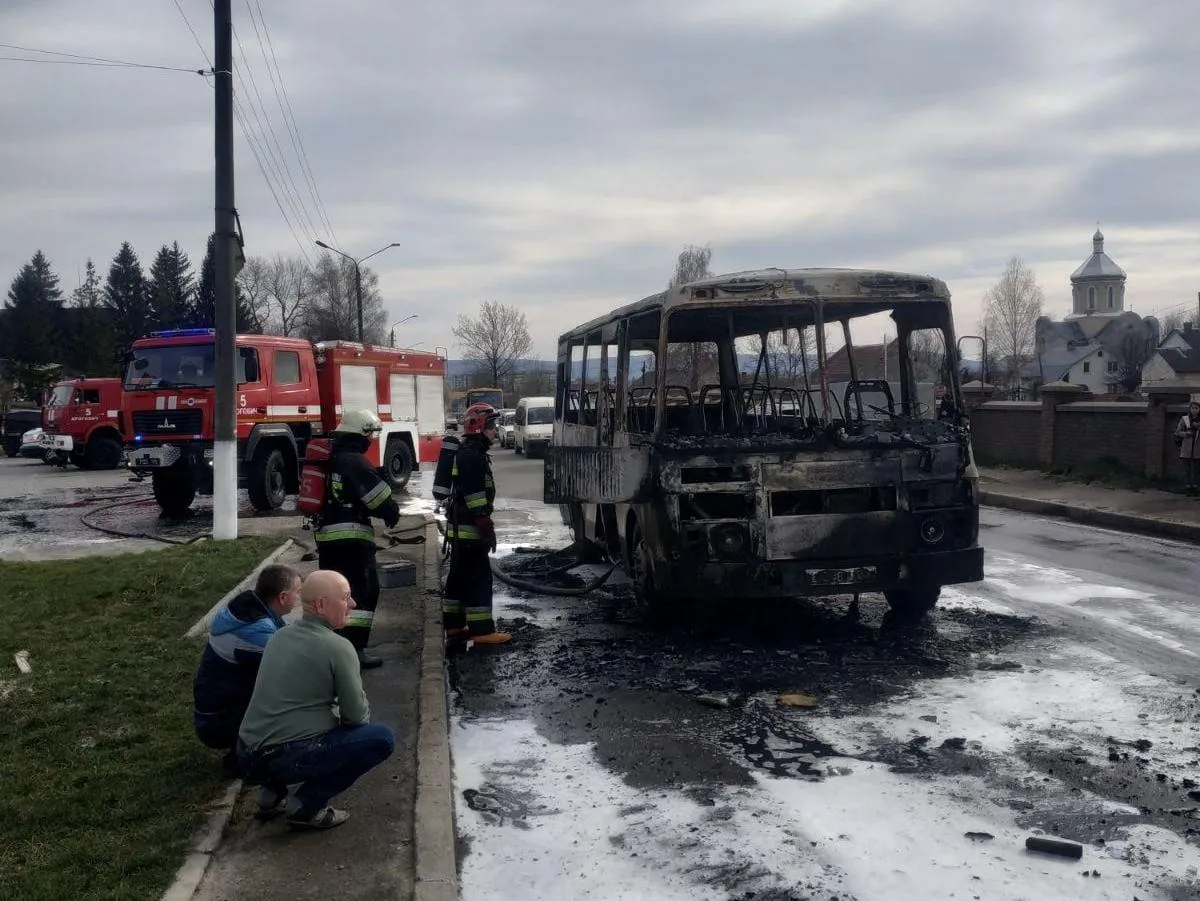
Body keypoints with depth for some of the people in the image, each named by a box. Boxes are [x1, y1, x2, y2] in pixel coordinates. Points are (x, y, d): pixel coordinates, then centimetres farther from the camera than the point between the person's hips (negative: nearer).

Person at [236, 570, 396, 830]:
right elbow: (357, 715, -5)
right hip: (283, 758, -8)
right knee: (383, 738, -3)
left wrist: (336, 717, 22)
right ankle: (306, 806, -1)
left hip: (247, 755, 8)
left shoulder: (281, 636, 13)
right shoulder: (337, 647, -11)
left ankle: (272, 794, 18)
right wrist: (344, 719, 17)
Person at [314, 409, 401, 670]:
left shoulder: (328, 459, 14)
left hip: (325, 534, 9)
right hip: (352, 537, -9)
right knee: (364, 591, -6)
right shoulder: (355, 462, -13)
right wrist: (392, 513, 5)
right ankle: (354, 649, -11)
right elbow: (379, 496, -13)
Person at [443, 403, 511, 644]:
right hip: (470, 529, -11)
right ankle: (482, 630, -7)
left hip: (460, 528, 11)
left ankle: (454, 625, 22)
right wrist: (487, 528, -21)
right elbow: (475, 497, -23)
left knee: (460, 577, 15)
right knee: (479, 579, -8)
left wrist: (486, 526, 25)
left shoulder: (467, 454, 18)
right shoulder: (472, 456, -17)